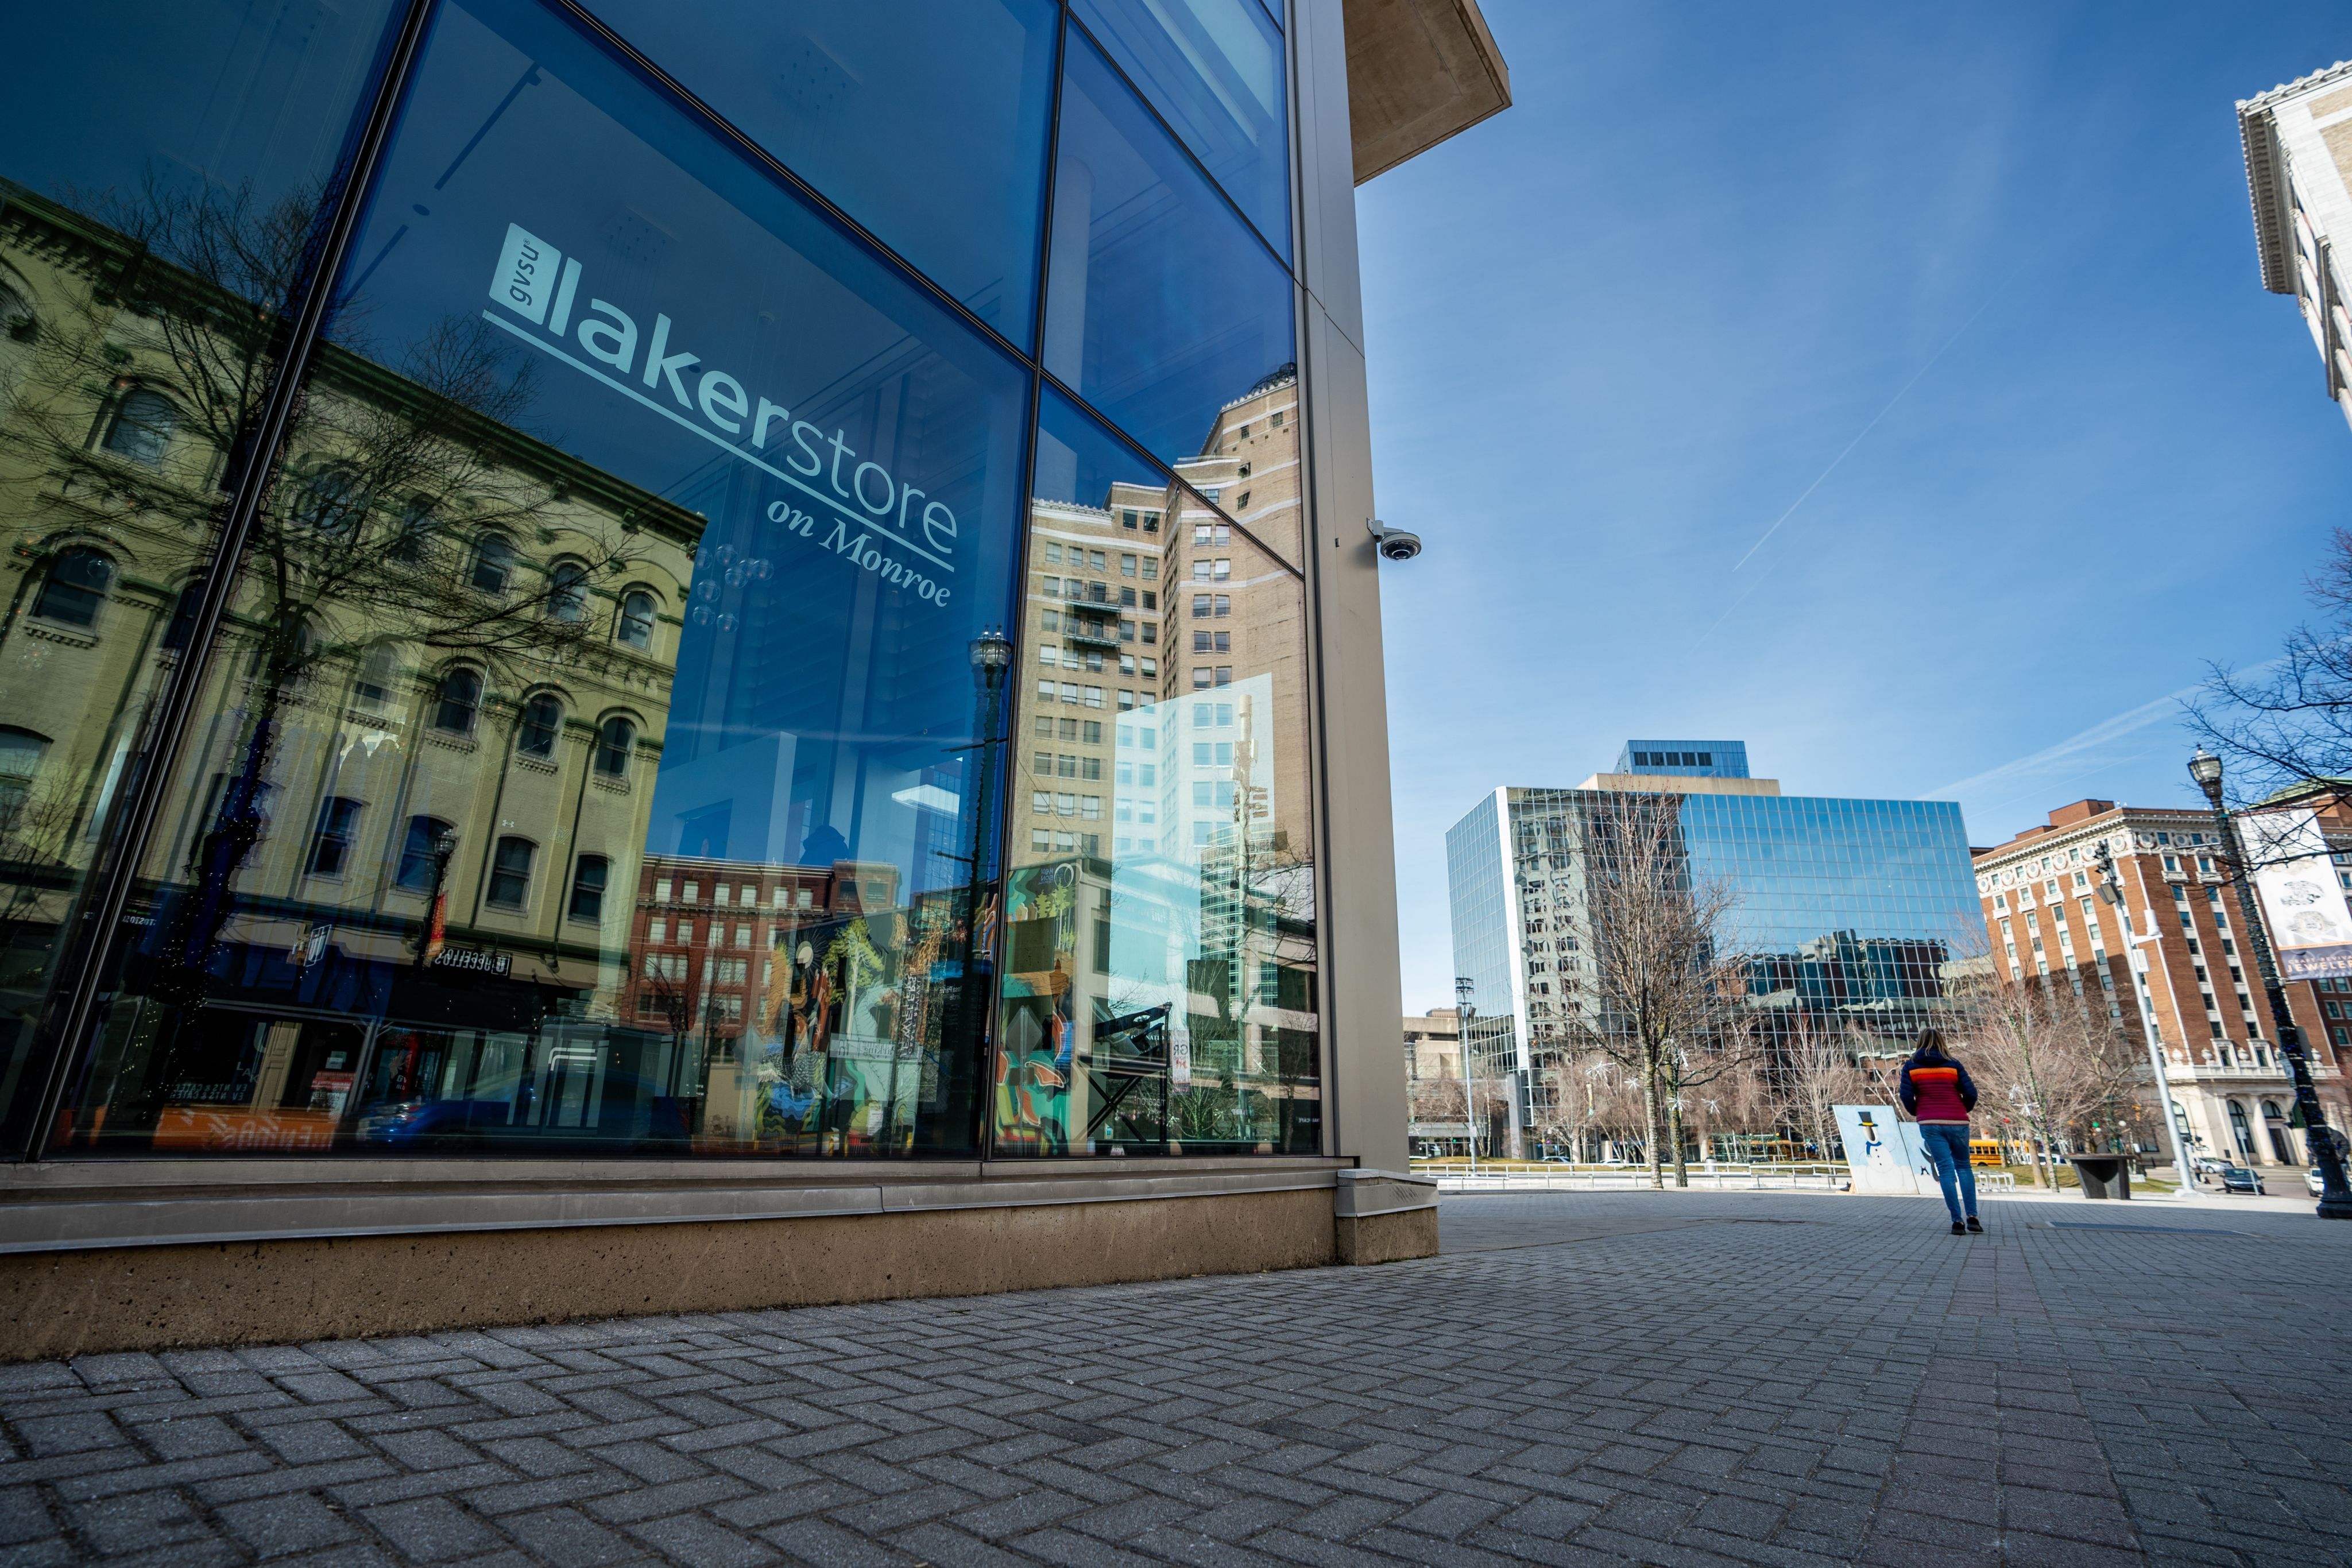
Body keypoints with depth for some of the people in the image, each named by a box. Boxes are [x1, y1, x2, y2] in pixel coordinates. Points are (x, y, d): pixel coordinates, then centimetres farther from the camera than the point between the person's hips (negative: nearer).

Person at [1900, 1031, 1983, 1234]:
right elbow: (1971, 1093, -2)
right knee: (1963, 1167, 15)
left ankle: (1957, 1220, -5)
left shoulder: (1911, 1066, 3)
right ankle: (1972, 1216, 7)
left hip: (1930, 1124, -1)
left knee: (1945, 1170, 1)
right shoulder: (1953, 1064, 3)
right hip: (1957, 1122, 1)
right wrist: (1964, 1111, 18)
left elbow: (1906, 1096, -4)